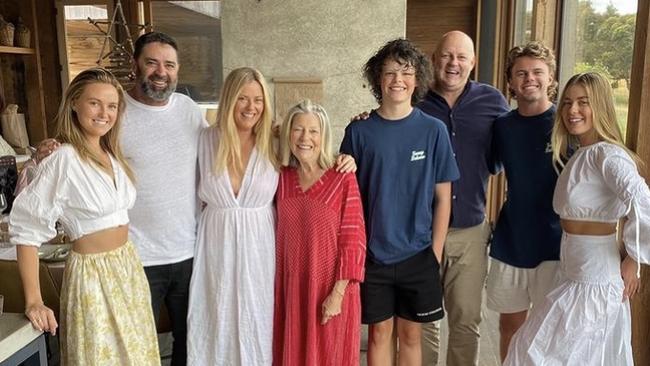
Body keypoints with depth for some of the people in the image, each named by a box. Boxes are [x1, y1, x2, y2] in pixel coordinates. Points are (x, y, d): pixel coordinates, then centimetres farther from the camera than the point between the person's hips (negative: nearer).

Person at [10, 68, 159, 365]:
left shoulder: (111, 155, 5)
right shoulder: (64, 161, -18)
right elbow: (26, 229, -17)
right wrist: (33, 302, -18)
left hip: (128, 267, 7)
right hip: (93, 274, -7)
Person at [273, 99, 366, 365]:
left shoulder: (343, 179, -11)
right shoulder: (281, 177, 2)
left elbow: (353, 241, -11)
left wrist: (338, 293, -14)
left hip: (331, 291, -4)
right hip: (290, 288, 4)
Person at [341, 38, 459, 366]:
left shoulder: (433, 130, -4)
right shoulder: (359, 131, -4)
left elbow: (443, 197, 0)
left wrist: (436, 252, -2)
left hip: (417, 253, 0)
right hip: (372, 252, 0)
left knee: (410, 333, 14)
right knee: (379, 332, 12)